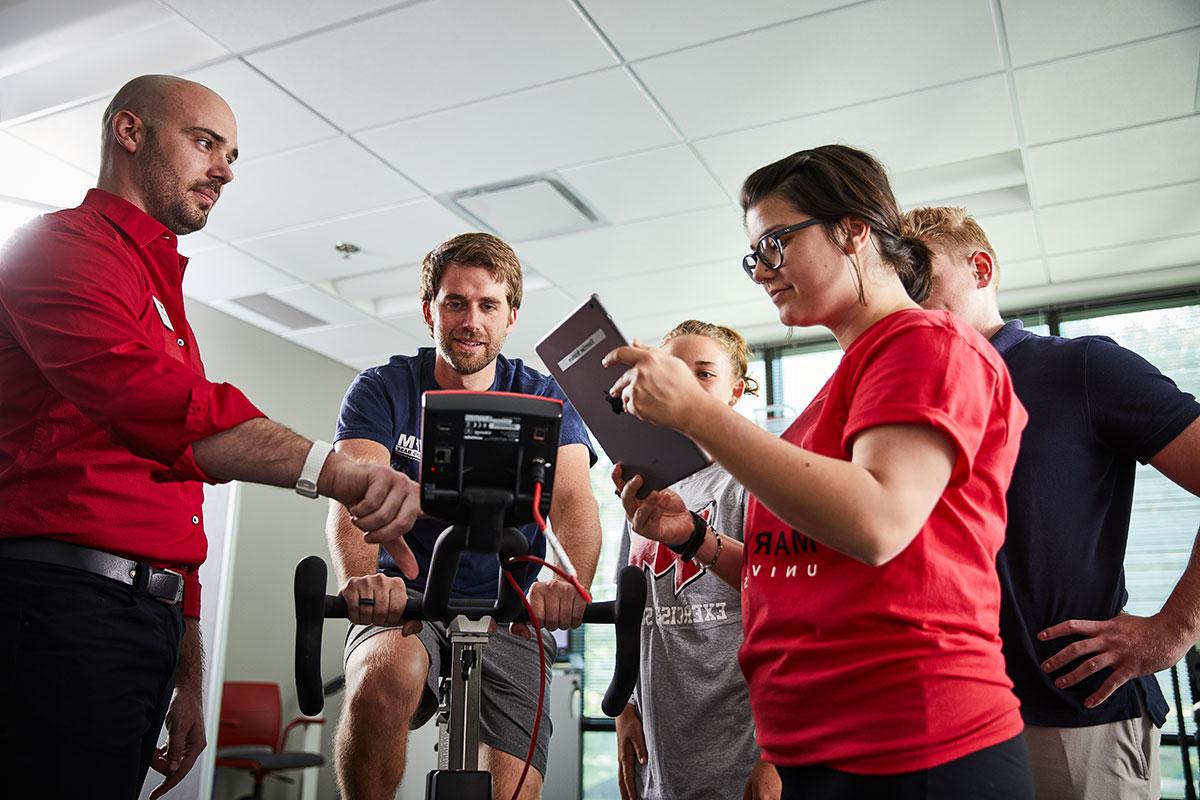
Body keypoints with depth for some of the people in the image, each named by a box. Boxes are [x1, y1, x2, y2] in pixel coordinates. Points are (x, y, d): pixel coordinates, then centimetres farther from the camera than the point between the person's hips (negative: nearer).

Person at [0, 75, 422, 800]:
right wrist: (331, 469, -38)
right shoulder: (62, 246, -3)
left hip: (148, 617, 9)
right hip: (64, 603, -9)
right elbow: (149, 397, -24)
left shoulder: (163, 297, 27)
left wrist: (189, 679, 22)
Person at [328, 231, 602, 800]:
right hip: (404, 601, -1)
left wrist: (570, 582, -40)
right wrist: (361, 577, -42)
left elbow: (574, 500, -17)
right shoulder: (382, 390, -2)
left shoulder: (542, 400, -1)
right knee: (383, 683, -33)